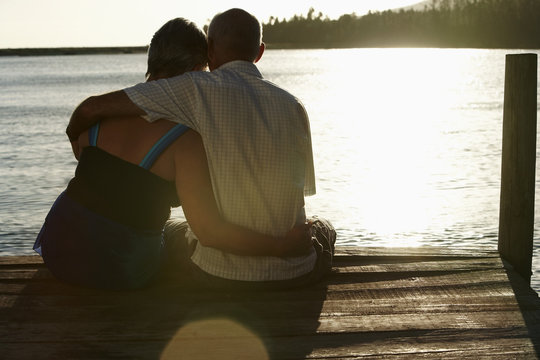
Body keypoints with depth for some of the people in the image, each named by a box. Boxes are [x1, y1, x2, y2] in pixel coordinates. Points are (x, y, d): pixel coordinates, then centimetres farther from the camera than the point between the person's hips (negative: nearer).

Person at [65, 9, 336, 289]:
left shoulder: (197, 89, -13)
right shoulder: (294, 107, -3)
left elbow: (93, 107, -12)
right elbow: (303, 189, 8)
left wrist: (75, 137, 11)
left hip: (218, 274, -2)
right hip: (293, 275, 2)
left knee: (168, 233, 33)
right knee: (323, 227, 37)